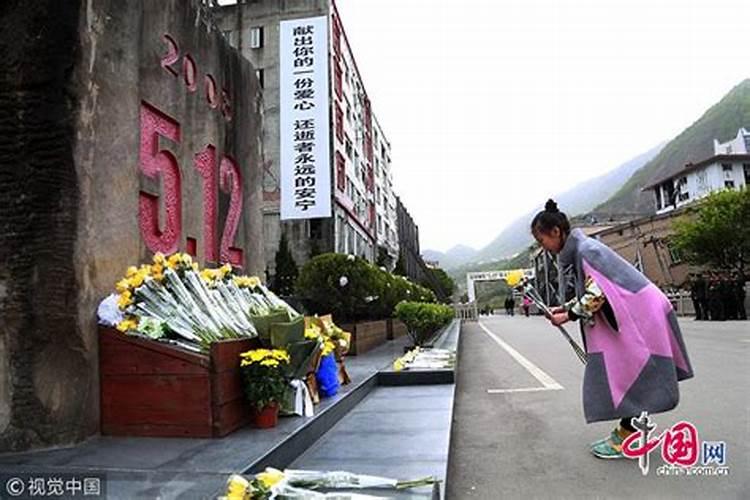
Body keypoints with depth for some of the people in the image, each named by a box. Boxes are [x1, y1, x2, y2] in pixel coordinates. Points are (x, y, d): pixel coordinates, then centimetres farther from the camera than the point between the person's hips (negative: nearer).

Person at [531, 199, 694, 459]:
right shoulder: (579, 249, 9)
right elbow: (590, 293, 14)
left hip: (640, 314, -10)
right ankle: (627, 432, 20)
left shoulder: (586, 250, -21)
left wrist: (569, 316, -17)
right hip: (631, 313, 10)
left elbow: (597, 295, -25)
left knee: (630, 374, -4)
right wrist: (565, 307, 4)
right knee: (625, 374, 12)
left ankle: (625, 437, 5)